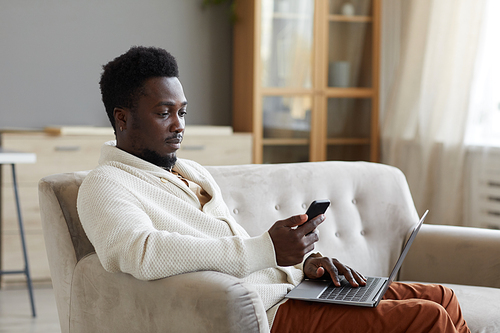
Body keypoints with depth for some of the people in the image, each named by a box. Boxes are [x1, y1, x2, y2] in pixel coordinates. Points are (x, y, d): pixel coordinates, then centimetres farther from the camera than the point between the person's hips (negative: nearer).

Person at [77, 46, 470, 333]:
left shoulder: (194, 172, 24)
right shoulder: (105, 185, -6)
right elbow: (144, 254, -28)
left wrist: (304, 261, 4)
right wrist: (267, 249, -28)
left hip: (289, 289, 9)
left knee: (441, 298, 5)